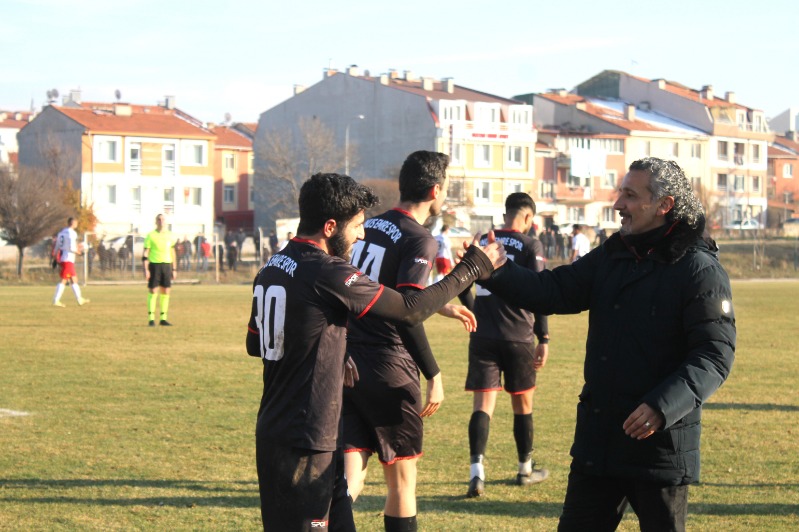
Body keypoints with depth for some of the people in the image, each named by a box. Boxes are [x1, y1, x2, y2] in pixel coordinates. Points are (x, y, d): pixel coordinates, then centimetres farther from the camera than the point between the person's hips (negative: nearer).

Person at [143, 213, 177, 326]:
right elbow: (145, 254, -4)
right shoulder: (151, 235, -2)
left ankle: (163, 318, 10)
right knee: (153, 292, -5)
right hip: (154, 265, -4)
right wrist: (146, 270, -12)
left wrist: (174, 269, 13)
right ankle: (151, 319, -2)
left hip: (167, 264, 4)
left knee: (166, 292, 4)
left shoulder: (169, 235, 11)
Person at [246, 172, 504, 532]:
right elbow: (410, 310, -16)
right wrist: (473, 268, -5)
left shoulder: (270, 270, 9)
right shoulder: (328, 274, -19)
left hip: (274, 431, 9)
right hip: (303, 445, -9)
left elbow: (255, 344, 20)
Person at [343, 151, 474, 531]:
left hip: (346, 367, 6)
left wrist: (441, 306, 34)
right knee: (401, 480, 9)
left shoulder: (369, 227, 11)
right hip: (389, 372, -6)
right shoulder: (420, 240, -12)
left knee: (349, 477, 4)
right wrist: (434, 376, -14)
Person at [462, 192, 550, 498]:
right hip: (519, 337, -2)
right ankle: (526, 470, 28)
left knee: (482, 404, -3)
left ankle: (476, 471, -21)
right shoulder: (530, 246, -3)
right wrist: (543, 338, -8)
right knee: (522, 404, 14)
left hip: (483, 336, 2)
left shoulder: (482, 242, 9)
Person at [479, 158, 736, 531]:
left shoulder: (700, 270, -11)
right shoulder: (611, 257, 10)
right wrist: (494, 272, -11)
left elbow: (715, 355, -17)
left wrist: (663, 405, -29)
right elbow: (553, 292, 5)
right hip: (598, 440, 7)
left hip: (661, 442, -7)